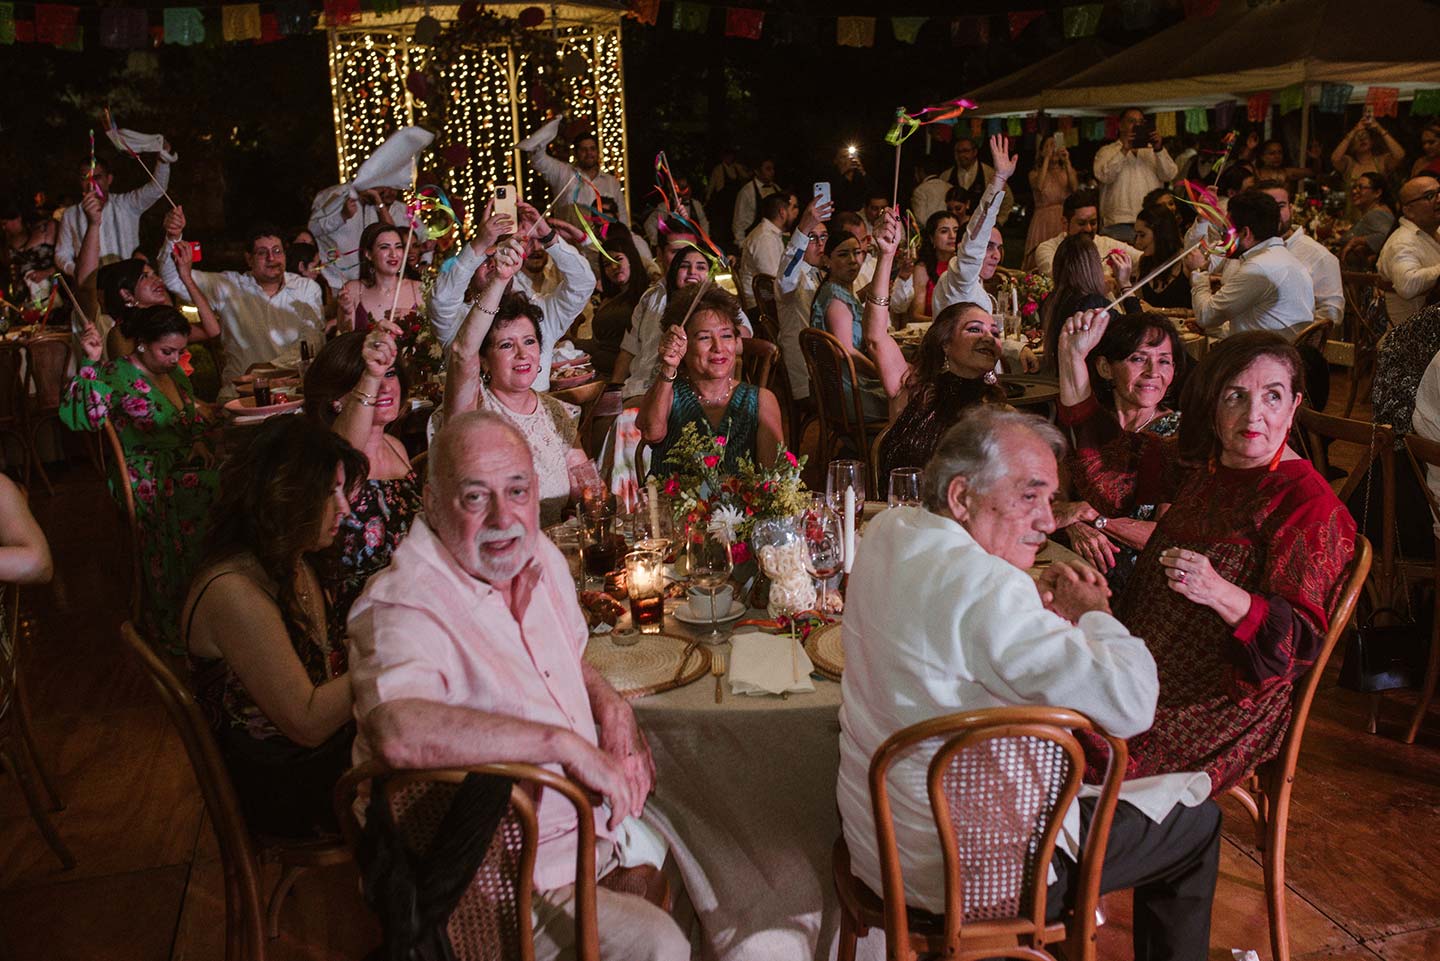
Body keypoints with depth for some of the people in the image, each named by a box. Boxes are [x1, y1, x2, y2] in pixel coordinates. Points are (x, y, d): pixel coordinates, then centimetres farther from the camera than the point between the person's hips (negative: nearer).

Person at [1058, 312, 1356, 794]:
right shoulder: (1200, 463, 6)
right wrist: (1073, 359, 8)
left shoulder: (1308, 502, -15)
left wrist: (1220, 593, -35)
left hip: (1223, 711, -7)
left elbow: (1299, 640, -17)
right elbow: (1109, 459, 19)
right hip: (1147, 674, 7)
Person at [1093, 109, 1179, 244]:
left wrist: (1159, 149, -8)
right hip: (1121, 222, -3)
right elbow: (1104, 176, -9)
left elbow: (1169, 175, 6)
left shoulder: (1152, 151, 19)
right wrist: (1124, 151, -13)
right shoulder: (1106, 151, 11)